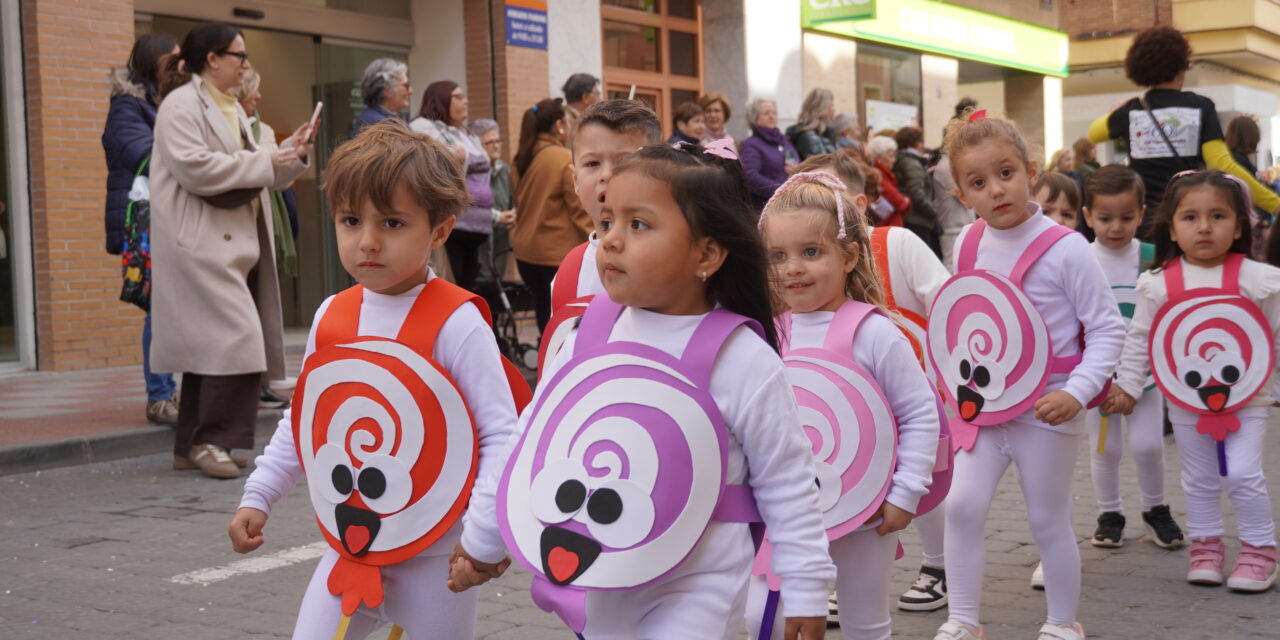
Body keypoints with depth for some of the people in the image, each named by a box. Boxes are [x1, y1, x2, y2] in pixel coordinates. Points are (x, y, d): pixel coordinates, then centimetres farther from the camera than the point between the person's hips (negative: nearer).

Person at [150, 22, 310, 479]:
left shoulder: (231, 109, 20)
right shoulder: (180, 106, -8)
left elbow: (256, 175, 25)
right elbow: (195, 168, -21)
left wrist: (290, 154, 8)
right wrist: (264, 161, -15)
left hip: (236, 241, 9)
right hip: (201, 243, -9)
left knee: (210, 345, 9)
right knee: (235, 337, -18)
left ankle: (192, 446, 15)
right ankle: (212, 439, -10)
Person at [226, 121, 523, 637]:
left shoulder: (455, 324, -16)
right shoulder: (330, 317, 3)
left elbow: (500, 434, -16)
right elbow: (304, 421, 15)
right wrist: (257, 497, 11)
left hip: (432, 552, -5)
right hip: (347, 544, 5)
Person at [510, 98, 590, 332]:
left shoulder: (523, 159, 5)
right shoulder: (566, 159, -15)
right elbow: (581, 209, -15)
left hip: (525, 251, 7)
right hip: (561, 252, -7)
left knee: (545, 313, 16)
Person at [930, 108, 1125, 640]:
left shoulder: (1065, 248, -16)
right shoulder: (968, 245, 0)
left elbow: (1107, 328, -11)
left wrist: (1077, 392, -22)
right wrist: (958, 375, 4)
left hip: (1045, 411, -4)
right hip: (981, 403, 4)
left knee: (1048, 520, 8)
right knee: (963, 506, -1)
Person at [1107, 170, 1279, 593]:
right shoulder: (1159, 284, -6)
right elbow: (1139, 338, 3)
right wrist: (1127, 387, 4)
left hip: (1246, 398, -2)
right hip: (1185, 401, 2)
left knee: (1243, 475, -6)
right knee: (1200, 479, 13)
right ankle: (1205, 546, 28)